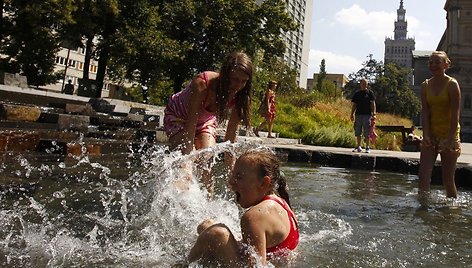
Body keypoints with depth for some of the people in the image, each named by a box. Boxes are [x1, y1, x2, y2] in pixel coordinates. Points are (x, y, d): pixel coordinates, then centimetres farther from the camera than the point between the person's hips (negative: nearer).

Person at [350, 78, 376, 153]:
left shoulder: (370, 93, 4)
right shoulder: (357, 93, 12)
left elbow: (373, 103, 0)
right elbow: (354, 105, 14)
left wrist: (373, 113, -11)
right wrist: (352, 114, 7)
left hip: (367, 114, -3)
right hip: (358, 114, 3)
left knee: (366, 132, -2)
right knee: (358, 132, 5)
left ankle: (367, 147, 5)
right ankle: (359, 146, 14)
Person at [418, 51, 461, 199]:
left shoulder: (452, 84, -8)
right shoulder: (425, 85, 4)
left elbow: (455, 114, -12)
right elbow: (425, 112, -1)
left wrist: (450, 138, -17)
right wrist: (426, 135, -11)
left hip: (448, 135, -4)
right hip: (431, 135, 4)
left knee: (448, 179, 4)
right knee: (423, 174, -5)